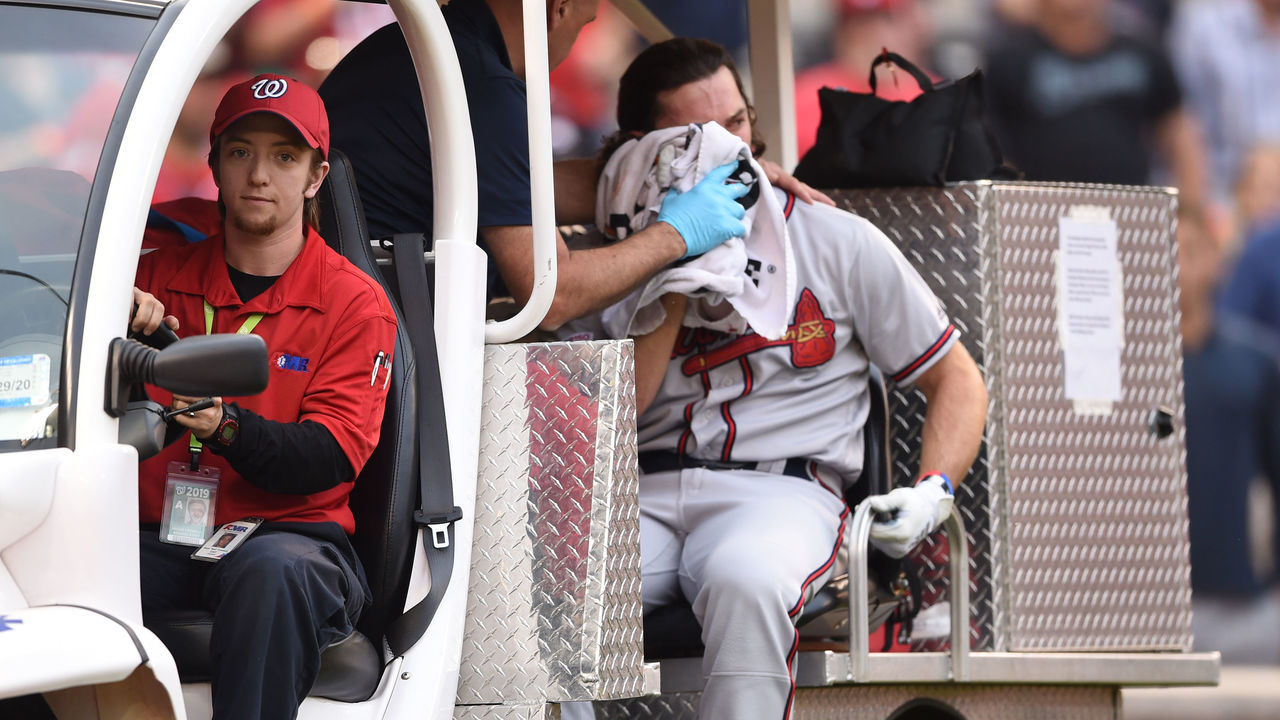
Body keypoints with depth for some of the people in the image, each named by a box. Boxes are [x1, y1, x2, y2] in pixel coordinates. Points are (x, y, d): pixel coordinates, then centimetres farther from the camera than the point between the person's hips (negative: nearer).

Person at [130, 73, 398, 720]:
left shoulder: (354, 302, 6)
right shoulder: (162, 275, 15)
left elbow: (333, 455, -7)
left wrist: (225, 427, -26)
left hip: (294, 533, -2)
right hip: (159, 538, 2)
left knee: (271, 570, -39)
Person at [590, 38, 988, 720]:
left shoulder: (836, 241, 13)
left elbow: (957, 380, 15)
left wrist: (933, 490, -5)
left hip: (781, 488, -2)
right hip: (642, 494, 2)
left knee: (743, 582, -40)